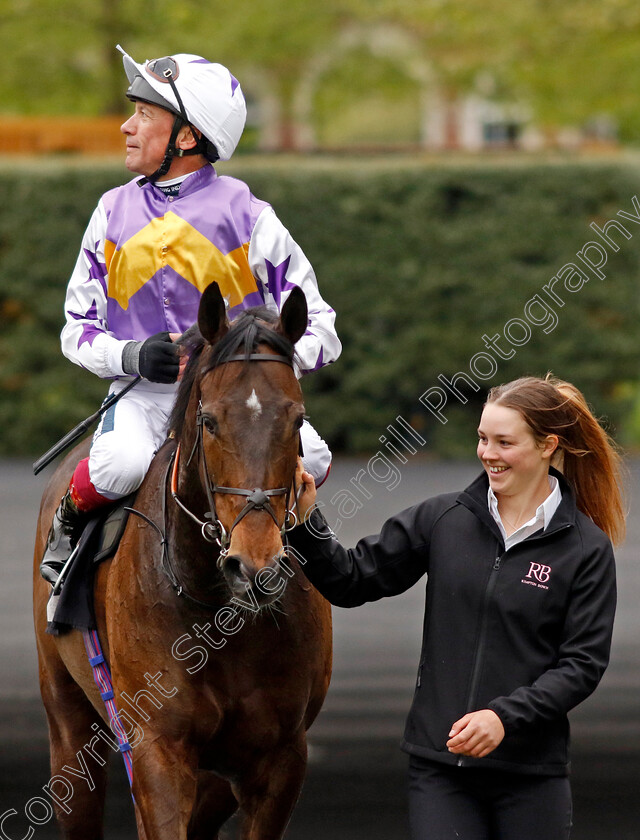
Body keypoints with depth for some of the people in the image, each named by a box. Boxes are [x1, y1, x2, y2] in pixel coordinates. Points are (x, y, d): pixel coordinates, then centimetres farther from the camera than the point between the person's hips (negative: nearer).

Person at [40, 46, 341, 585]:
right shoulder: (113, 213, 8)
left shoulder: (248, 217, -1)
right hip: (142, 394, 1)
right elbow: (79, 328, 11)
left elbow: (319, 330, 0)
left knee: (309, 458, -28)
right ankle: (70, 520, 1)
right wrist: (133, 356, -12)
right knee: (120, 464, -33)